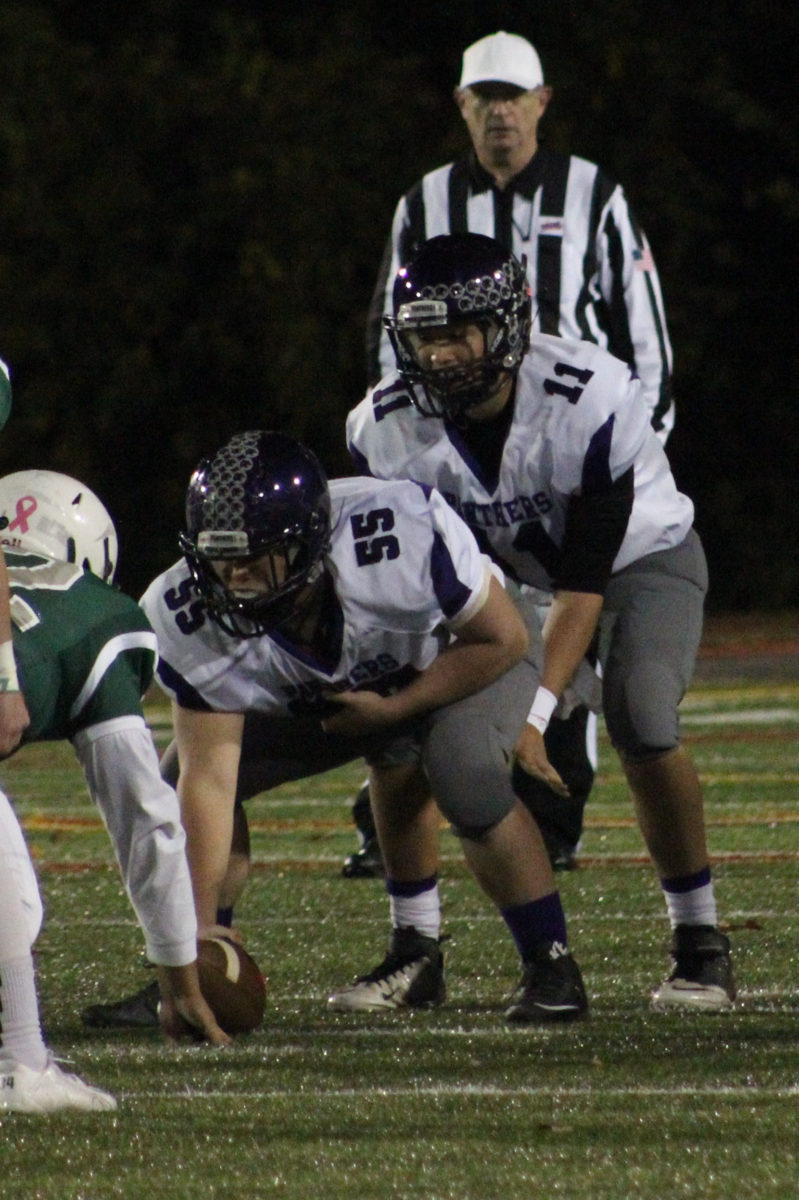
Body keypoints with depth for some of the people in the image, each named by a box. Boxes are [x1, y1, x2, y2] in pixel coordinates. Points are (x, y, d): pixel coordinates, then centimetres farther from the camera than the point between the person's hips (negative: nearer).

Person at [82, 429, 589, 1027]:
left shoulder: (403, 533, -40)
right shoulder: (195, 622, -29)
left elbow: (503, 639, -23)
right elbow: (210, 780, -27)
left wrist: (392, 709, -27)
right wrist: (199, 932, -34)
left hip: (465, 660, -4)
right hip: (310, 701, 4)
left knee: (463, 770, -34)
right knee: (184, 779, -10)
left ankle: (551, 966, -17)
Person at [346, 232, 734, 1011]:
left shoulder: (589, 400, -34)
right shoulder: (385, 429, -21)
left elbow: (585, 580, -32)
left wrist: (534, 714, -37)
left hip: (641, 557, -4)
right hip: (511, 573, 4)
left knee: (641, 727, -29)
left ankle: (699, 944, -12)